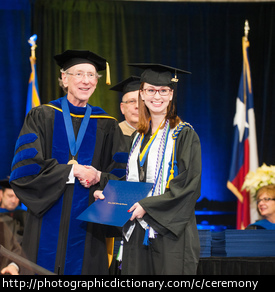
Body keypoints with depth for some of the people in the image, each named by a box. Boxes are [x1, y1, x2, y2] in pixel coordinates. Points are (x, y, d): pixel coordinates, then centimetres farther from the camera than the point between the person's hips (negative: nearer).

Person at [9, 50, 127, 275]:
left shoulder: (107, 126, 10)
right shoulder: (42, 117, 4)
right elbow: (25, 168, -8)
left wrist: (99, 176, -13)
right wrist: (72, 170, -14)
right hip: (49, 220, -2)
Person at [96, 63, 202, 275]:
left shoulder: (184, 134, -3)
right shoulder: (139, 136, 17)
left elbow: (189, 186, -12)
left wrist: (148, 205, -17)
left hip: (170, 232, -6)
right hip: (137, 231, 6)